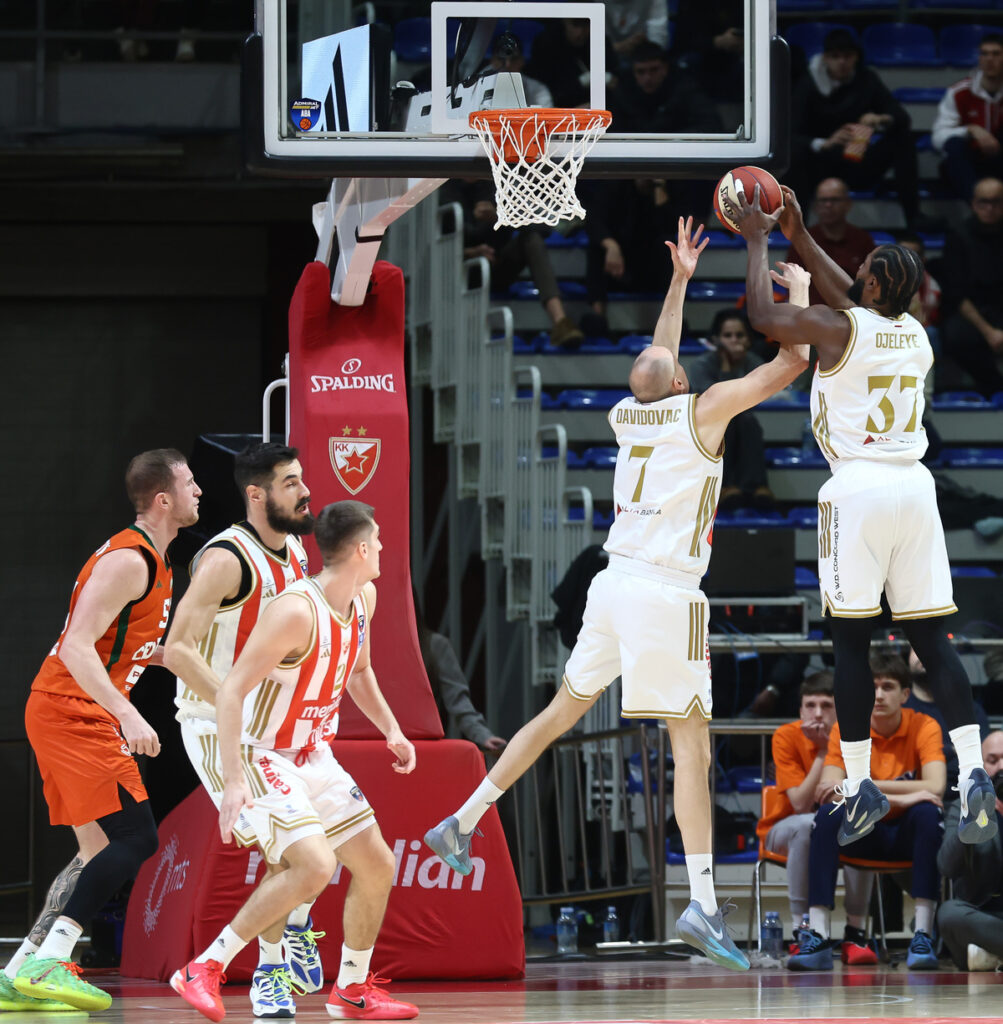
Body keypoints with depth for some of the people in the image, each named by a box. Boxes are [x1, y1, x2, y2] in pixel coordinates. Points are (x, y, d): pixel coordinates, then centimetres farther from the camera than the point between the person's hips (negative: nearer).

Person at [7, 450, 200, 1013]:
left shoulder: (152, 561, 17)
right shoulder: (128, 560, -15)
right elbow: (77, 646, -24)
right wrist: (127, 715, -30)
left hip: (70, 713, 10)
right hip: (74, 713, -10)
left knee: (101, 851, 11)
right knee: (135, 838, -16)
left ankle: (23, 971, 8)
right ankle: (49, 962, -23)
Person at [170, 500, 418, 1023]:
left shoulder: (364, 598, 1)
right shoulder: (296, 611, -27)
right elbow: (231, 691, -28)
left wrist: (390, 729, 13)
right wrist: (234, 781, -35)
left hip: (313, 755, 9)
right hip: (260, 755, -9)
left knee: (376, 867, 9)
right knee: (314, 866, -26)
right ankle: (203, 970, -17)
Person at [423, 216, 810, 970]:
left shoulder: (627, 414, 13)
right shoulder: (702, 410, -4)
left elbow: (657, 364, 35)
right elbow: (790, 366, -2)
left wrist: (679, 280, 40)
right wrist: (800, 298, 14)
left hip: (614, 586, 7)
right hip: (667, 594, -7)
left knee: (562, 712, 21)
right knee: (691, 743, -7)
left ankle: (461, 823, 24)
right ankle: (704, 903, -16)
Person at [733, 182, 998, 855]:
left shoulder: (841, 330, -7)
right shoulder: (918, 336, 12)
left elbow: (764, 315, 2)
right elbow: (852, 300, 30)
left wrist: (759, 242, 14)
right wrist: (798, 236, 34)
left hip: (859, 488, -5)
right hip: (915, 486, 5)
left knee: (851, 641, 2)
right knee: (931, 639, 4)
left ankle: (860, 786, 2)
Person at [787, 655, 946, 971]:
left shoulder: (924, 728, -9)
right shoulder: (846, 729, -6)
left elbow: (935, 788, -25)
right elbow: (829, 791, -20)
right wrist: (900, 799, -30)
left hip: (907, 835, -1)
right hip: (864, 835, 1)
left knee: (927, 813, -33)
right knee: (829, 813, -29)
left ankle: (923, 936, -37)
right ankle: (817, 938, -37)